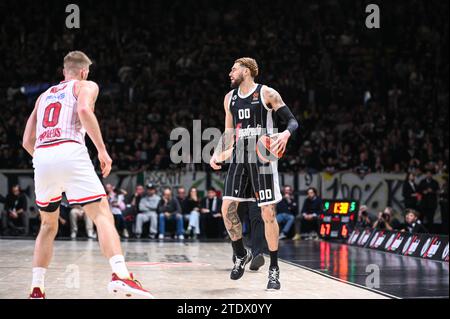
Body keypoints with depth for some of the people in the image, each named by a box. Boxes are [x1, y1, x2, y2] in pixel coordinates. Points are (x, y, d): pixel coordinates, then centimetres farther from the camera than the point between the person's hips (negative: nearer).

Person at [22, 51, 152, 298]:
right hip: (70, 153, -5)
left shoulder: (44, 95, 32)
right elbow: (84, 110, -8)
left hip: (41, 158, 5)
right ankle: (120, 275, -29)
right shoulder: (86, 86, 16)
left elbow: (27, 141, 27)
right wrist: (102, 150, -6)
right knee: (102, 214, -8)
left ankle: (36, 290, 15)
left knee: (48, 225, 21)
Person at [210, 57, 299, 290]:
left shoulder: (267, 94, -4)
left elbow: (292, 121, -6)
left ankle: (274, 269, 4)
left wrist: (286, 134, -27)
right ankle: (241, 255, 17)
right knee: (227, 209, -4)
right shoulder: (230, 98, 13)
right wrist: (218, 154, 9)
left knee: (268, 213, -6)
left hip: (262, 157, -5)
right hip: (239, 157, 5)